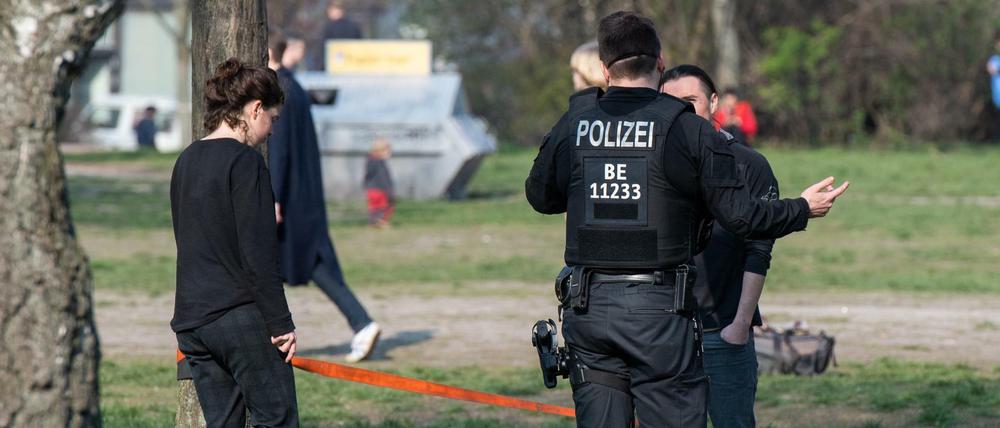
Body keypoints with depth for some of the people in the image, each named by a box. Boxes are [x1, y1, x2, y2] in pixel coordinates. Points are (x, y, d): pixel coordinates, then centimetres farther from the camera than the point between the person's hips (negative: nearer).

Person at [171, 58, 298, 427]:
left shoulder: (186, 161, 14)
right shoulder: (244, 161, -11)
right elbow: (258, 253, -16)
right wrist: (281, 323, -12)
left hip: (192, 319, 8)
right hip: (241, 317, -8)